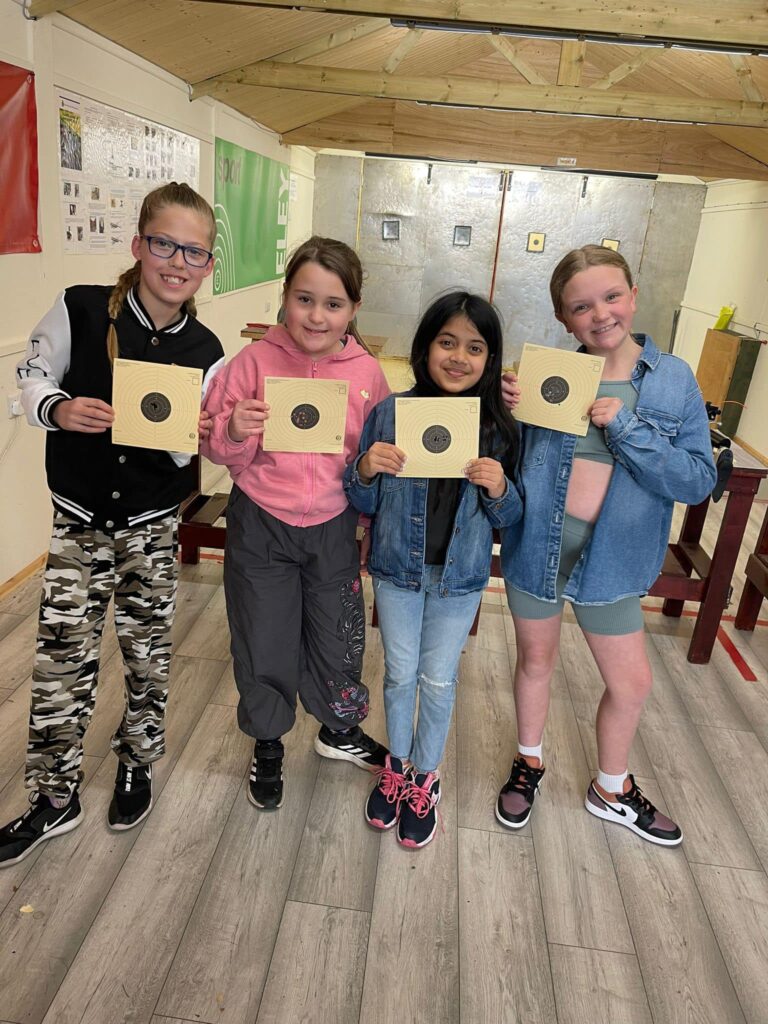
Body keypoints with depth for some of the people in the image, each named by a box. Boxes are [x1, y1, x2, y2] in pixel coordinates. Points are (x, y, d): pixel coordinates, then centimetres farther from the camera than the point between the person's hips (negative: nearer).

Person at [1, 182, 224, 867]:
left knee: (148, 657, 12)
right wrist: (59, 409, -21)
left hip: (153, 527, 1)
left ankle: (137, 766, 39)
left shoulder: (204, 352, -5)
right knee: (61, 662, 3)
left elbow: (188, 455, 0)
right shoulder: (81, 310, -11)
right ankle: (55, 800, 25)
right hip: (79, 520, -1)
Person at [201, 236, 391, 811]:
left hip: (333, 526, 2)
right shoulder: (255, 361, -10)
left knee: (338, 638, 17)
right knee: (265, 642, 13)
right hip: (261, 525, -1)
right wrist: (235, 431, -25)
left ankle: (339, 731, 48)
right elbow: (219, 451, -5)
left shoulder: (367, 373, -6)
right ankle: (268, 747, 41)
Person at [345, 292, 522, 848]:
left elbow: (511, 517, -2)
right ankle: (397, 764, 42)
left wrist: (498, 490, -23)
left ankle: (425, 776, 38)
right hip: (398, 570, 0)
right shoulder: (390, 412, -11)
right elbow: (364, 504, -3)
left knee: (439, 680, 13)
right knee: (400, 673, 16)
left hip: (461, 577, 0)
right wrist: (365, 469, -24)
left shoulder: (499, 426, -10)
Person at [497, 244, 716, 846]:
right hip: (536, 543, 0)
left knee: (632, 683, 14)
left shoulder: (674, 381, -6)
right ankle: (529, 763, 46)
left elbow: (699, 481, -11)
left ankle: (611, 790, 42)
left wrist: (625, 427, -23)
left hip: (611, 556, 1)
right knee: (536, 659, 19)